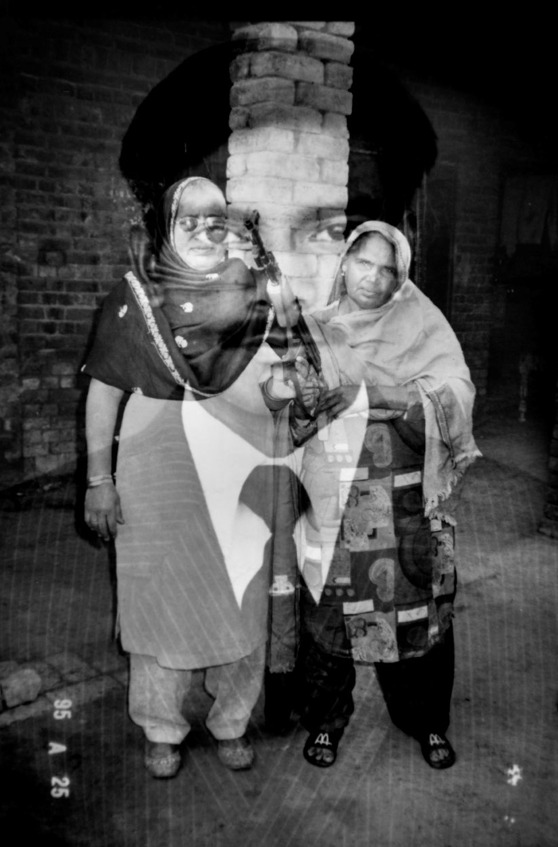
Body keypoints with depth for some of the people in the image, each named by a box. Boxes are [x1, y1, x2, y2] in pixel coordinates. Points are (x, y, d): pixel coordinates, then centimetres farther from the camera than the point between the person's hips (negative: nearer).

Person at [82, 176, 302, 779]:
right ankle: (162, 730, 27)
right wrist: (99, 480, -4)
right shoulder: (134, 297, 0)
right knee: (163, 601, 6)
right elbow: (103, 391, 0)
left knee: (242, 604, 9)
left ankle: (231, 723, 30)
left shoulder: (258, 298, 7)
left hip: (242, 478, 2)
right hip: (159, 477, -2)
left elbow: (277, 392, 13)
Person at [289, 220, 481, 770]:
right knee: (328, 611, 5)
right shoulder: (315, 331, 9)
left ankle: (428, 723, 28)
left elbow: (455, 394, -9)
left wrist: (373, 395, -20)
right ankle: (325, 722, 27)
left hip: (409, 504, 0)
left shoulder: (422, 327, 5)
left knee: (418, 611, 5)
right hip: (332, 502, 1)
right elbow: (288, 422, 5)